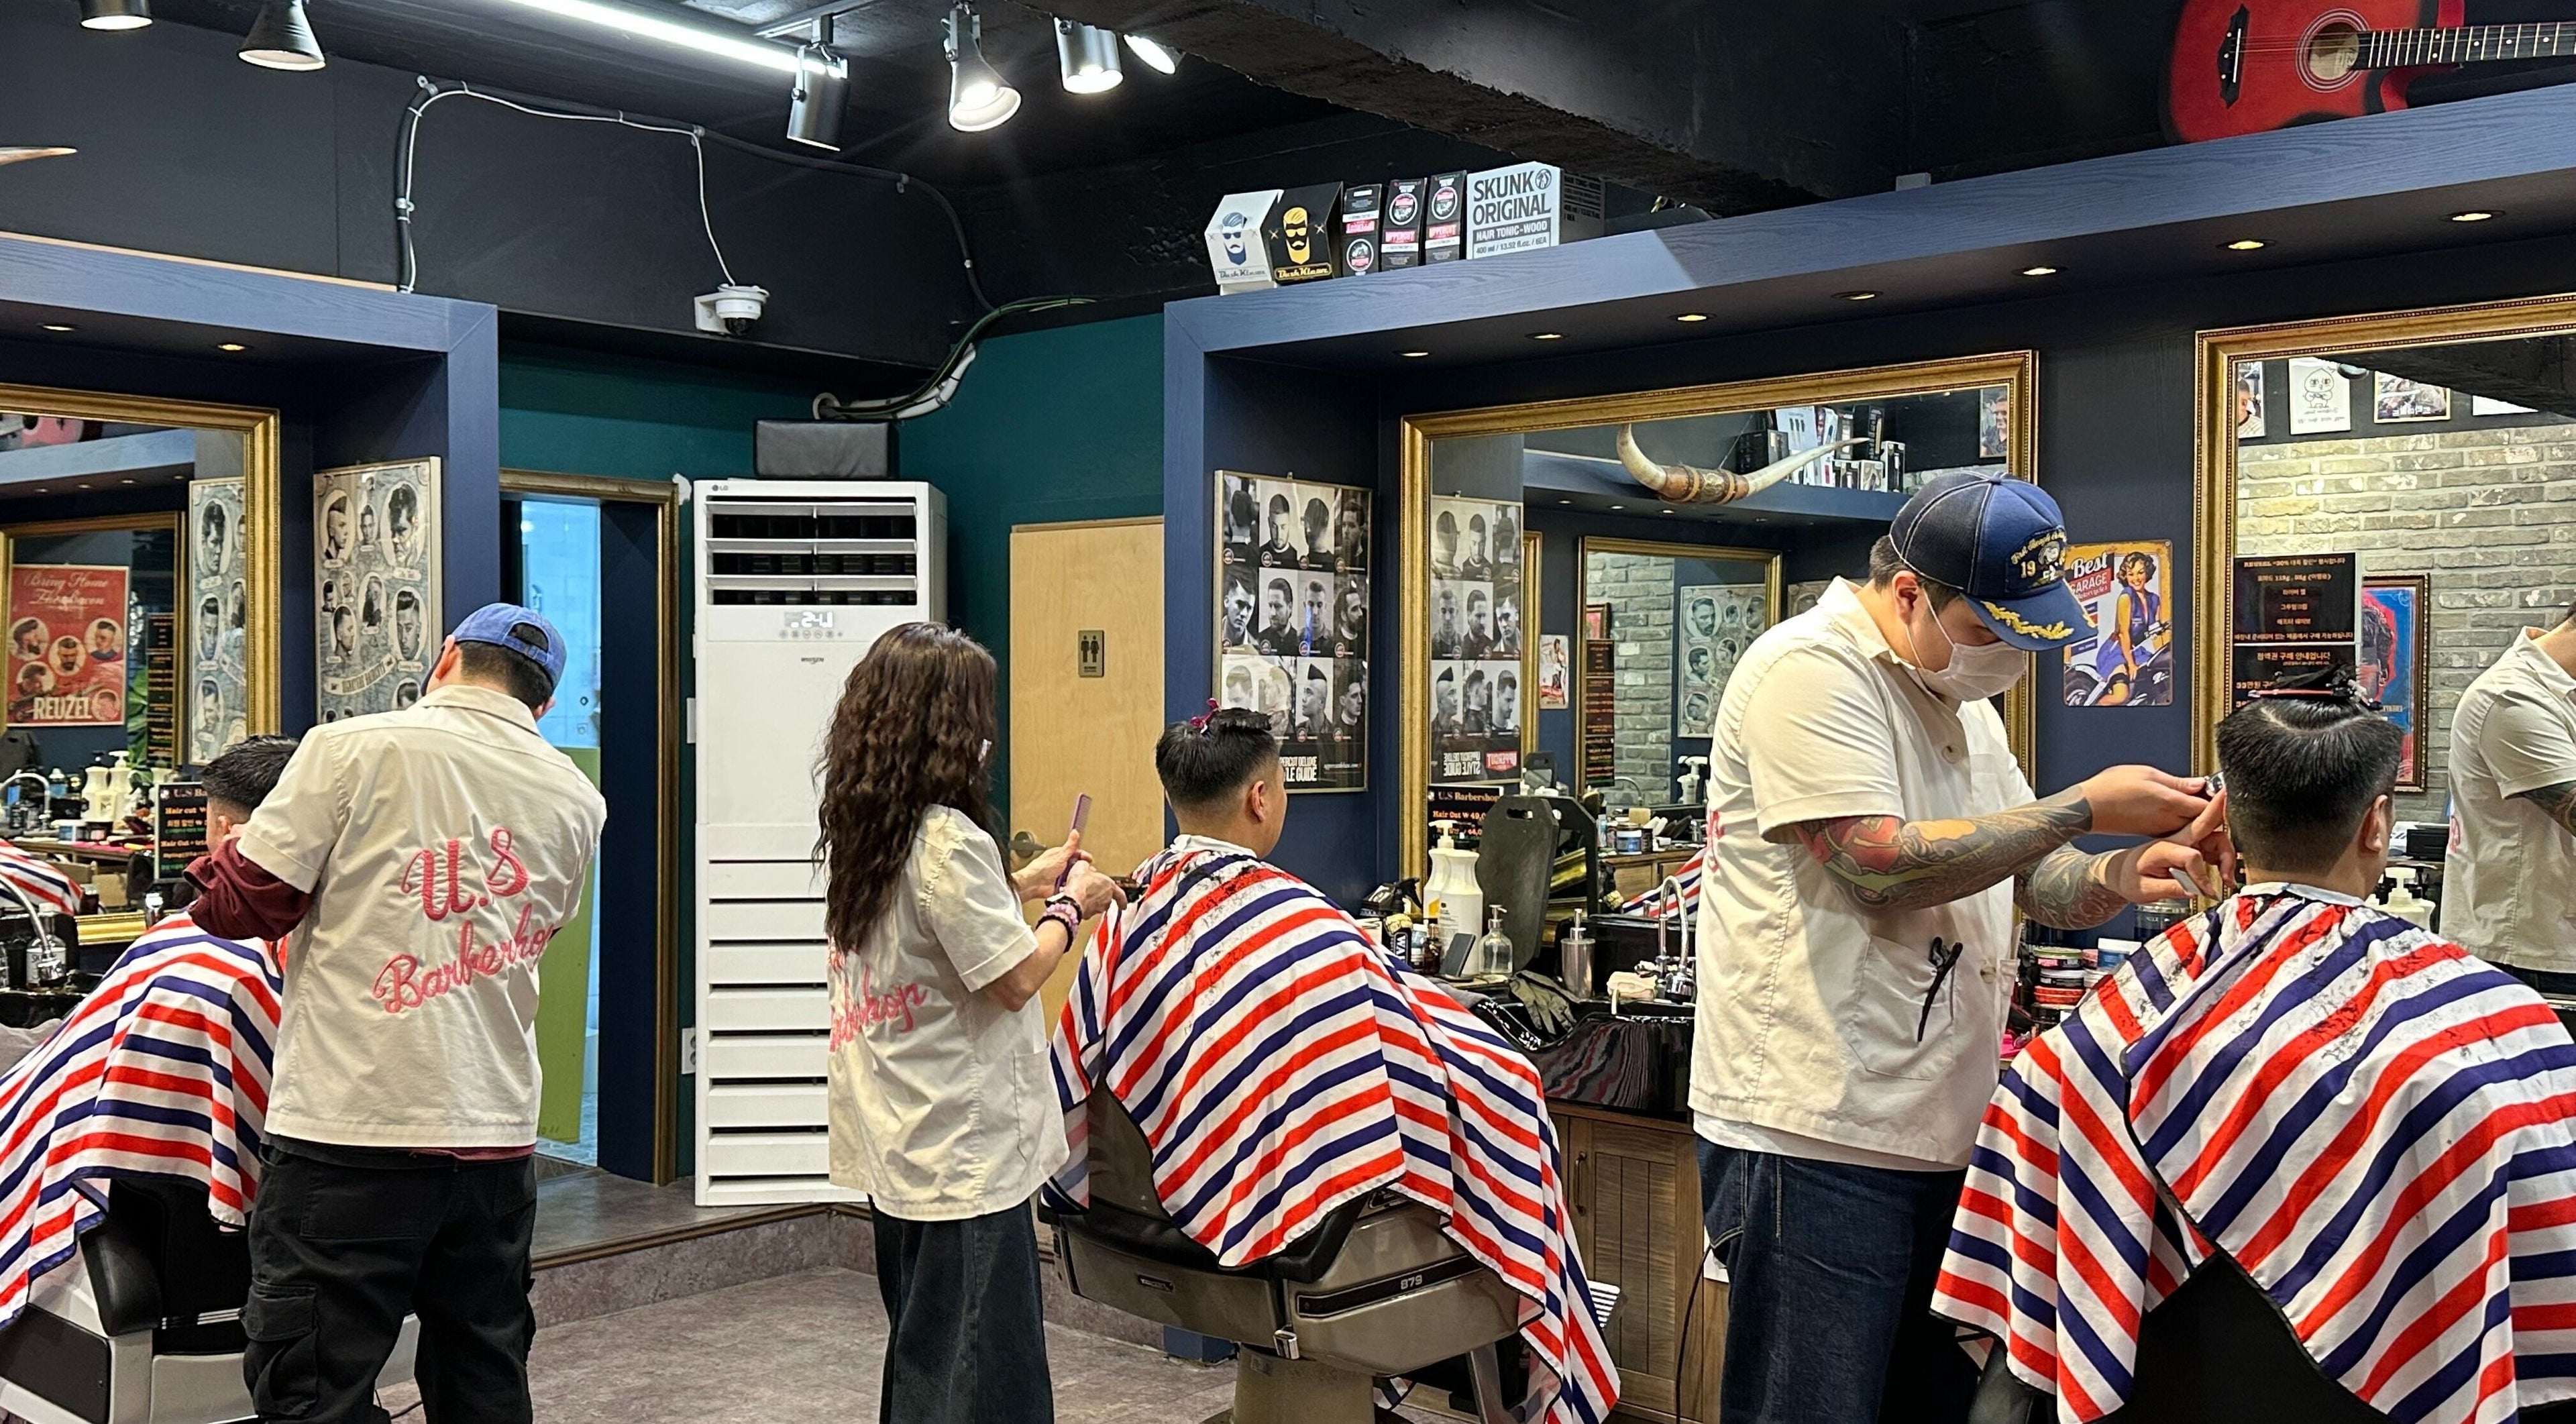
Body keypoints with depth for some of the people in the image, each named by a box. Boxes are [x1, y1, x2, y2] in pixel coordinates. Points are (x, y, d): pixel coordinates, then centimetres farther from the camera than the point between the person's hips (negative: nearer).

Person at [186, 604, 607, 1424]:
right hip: (498, 1140, 5)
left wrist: (223, 860, 19)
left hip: (350, 1136, -5)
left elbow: (239, 904, -3)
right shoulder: (576, 801, 9)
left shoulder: (354, 749, -6)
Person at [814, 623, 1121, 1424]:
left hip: (894, 1147, 10)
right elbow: (1015, 981, -17)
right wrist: (1069, 908, -2)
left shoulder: (861, 835, 7)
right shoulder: (948, 841, -20)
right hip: (964, 1154, -9)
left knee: (919, 1359, 21)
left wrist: (1016, 888, 17)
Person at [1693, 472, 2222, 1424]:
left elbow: (2027, 877, 20)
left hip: (1942, 1129, 9)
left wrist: (2124, 876, -2)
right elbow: (1883, 865, -22)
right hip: (1817, 1135, -9)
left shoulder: (1960, 697, 18)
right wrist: (2088, 808, -15)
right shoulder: (1812, 669, -12)